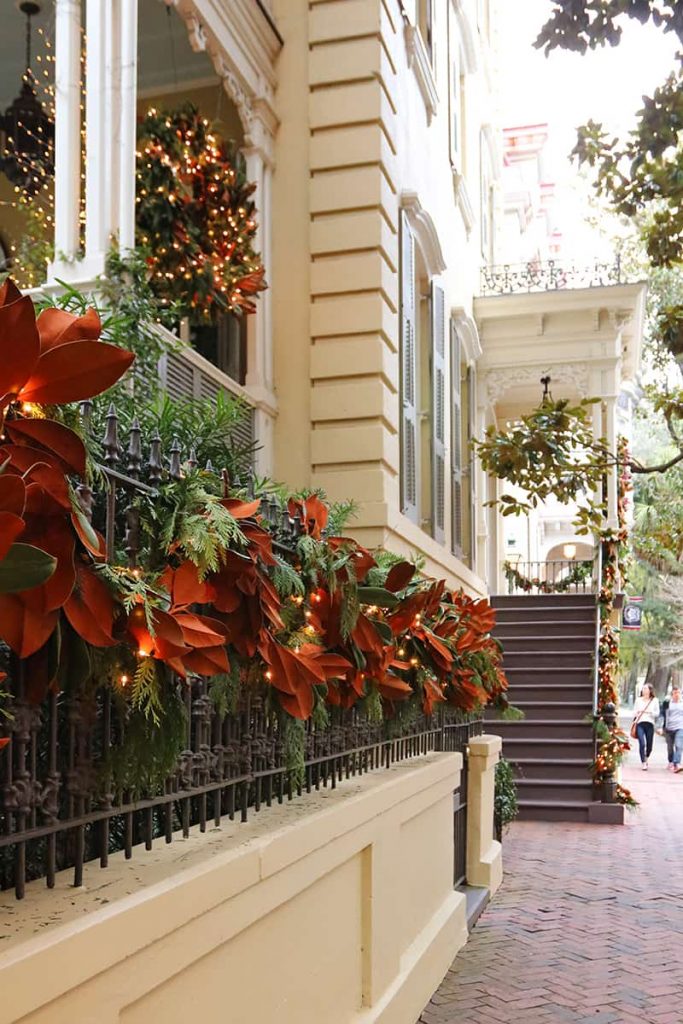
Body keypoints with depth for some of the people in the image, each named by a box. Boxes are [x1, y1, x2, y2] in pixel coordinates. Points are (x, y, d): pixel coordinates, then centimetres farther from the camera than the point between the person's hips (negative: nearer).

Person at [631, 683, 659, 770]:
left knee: (649, 745, 6)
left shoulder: (655, 700, 8)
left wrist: (649, 712, -8)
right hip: (640, 723, 0)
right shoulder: (638, 700, 13)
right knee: (642, 744, -14)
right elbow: (634, 711, 16)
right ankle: (644, 763, -10)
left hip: (650, 724, 0)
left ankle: (646, 758, 35)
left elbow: (657, 713, 6)